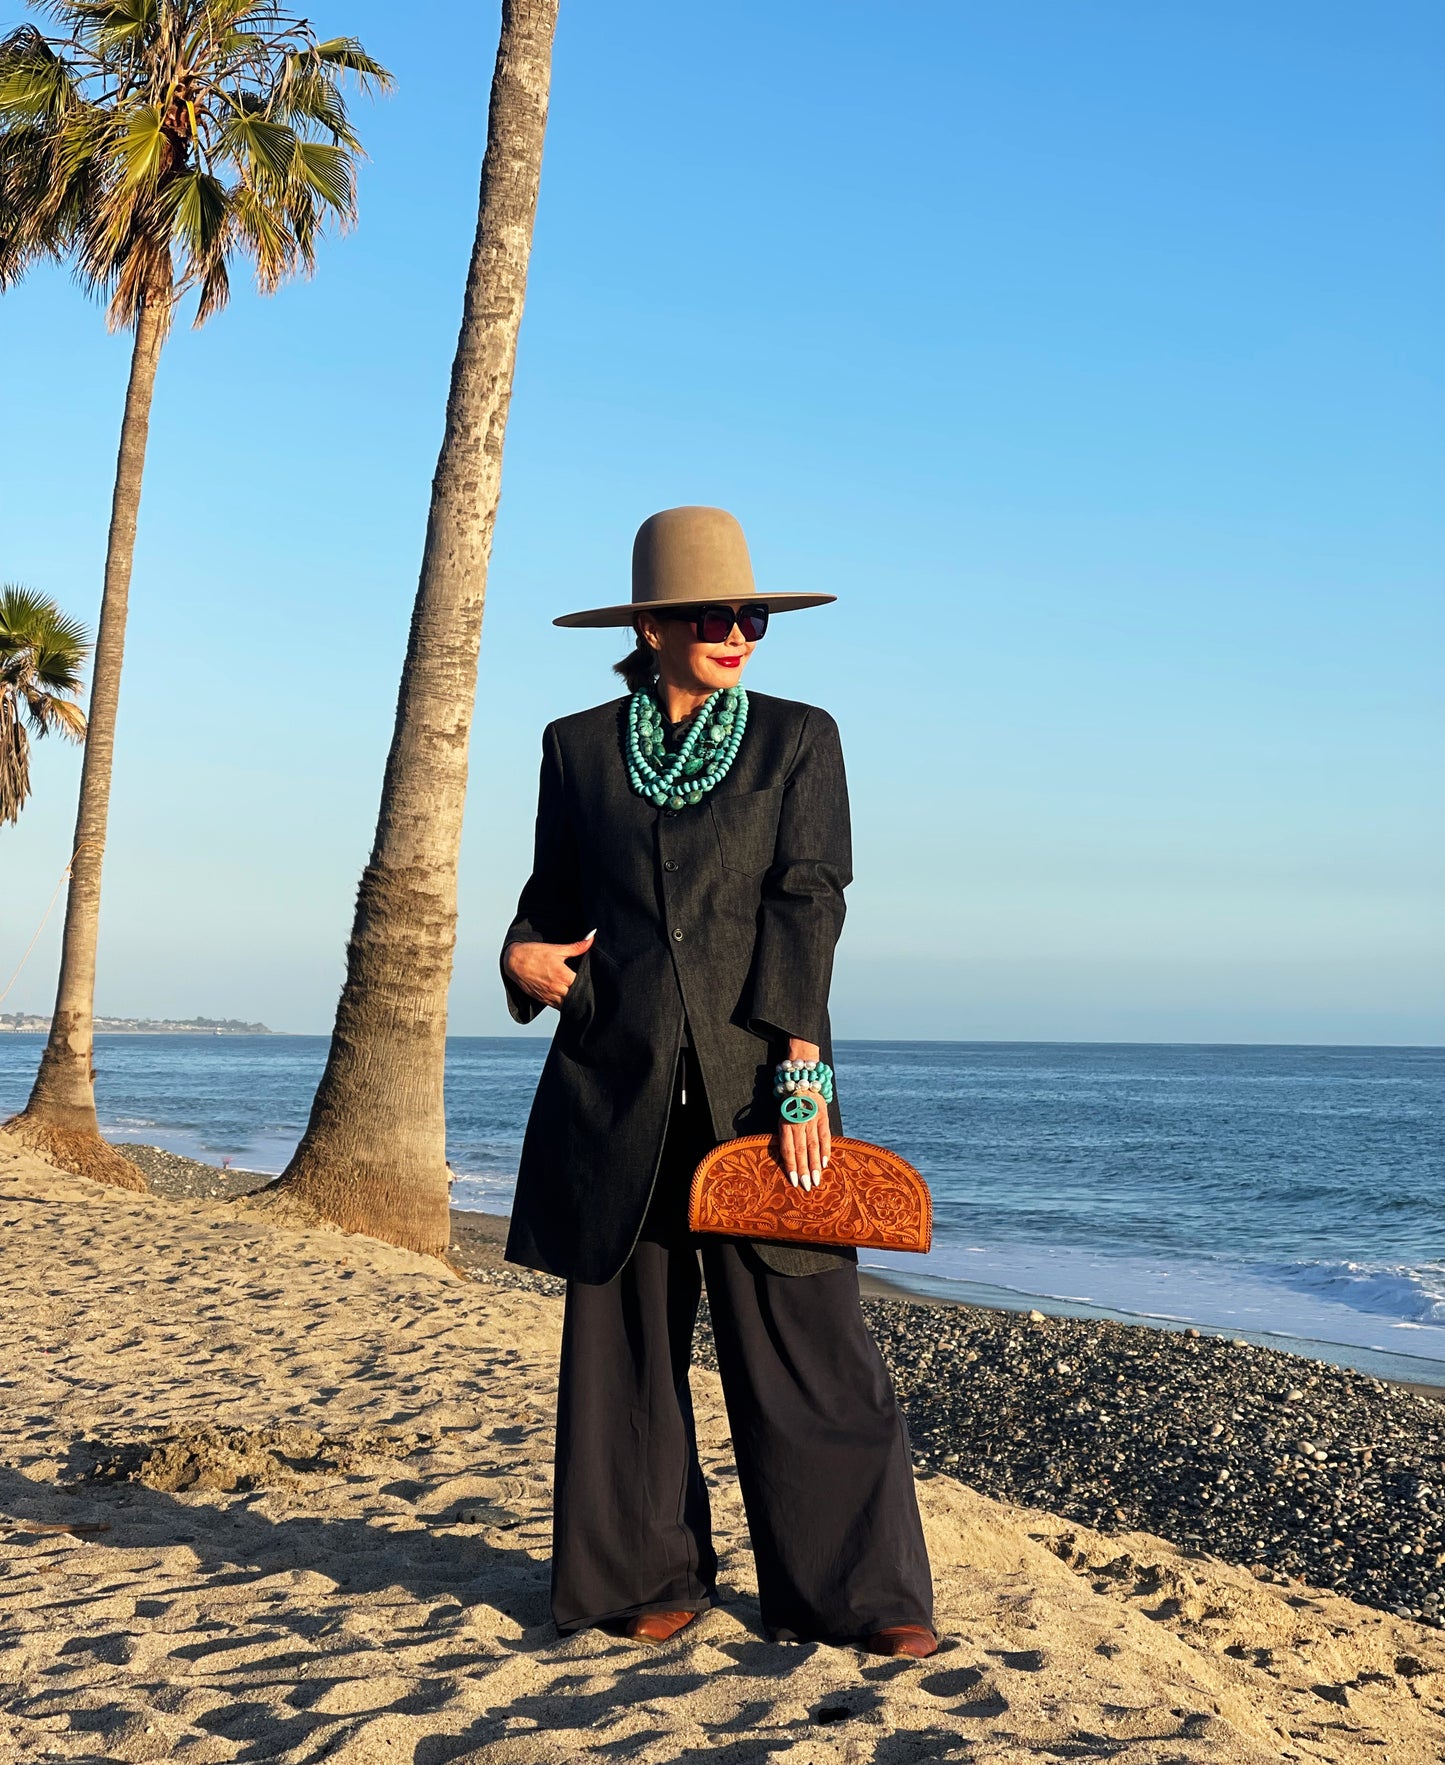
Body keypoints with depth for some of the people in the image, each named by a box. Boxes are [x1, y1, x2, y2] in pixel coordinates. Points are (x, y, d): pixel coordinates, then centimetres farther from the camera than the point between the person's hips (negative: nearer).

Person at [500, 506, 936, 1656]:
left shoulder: (799, 738, 7)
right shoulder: (579, 746, 12)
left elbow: (809, 903, -2)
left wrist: (801, 1067, -12)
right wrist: (525, 956, -4)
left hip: (757, 1078, -1)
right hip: (618, 1080, 2)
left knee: (804, 1342, -2)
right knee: (629, 1339, 7)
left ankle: (853, 1592, 8)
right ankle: (654, 1578, 21)